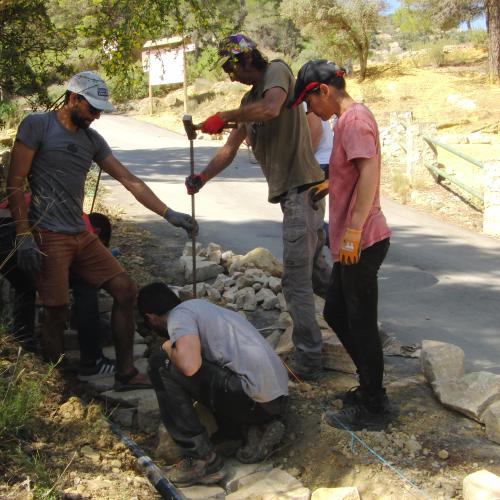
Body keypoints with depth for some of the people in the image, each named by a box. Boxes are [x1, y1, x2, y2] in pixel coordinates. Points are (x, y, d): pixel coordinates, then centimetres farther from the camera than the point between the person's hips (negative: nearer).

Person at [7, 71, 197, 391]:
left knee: (125, 289, 1)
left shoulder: (92, 139, 14)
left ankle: (126, 374, 10)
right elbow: (15, 183, -7)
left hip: (82, 235, 7)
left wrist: (170, 214, 4)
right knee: (57, 314, -4)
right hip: (48, 236, -7)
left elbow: (130, 181, 11)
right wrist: (24, 235, -15)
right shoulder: (37, 126, -4)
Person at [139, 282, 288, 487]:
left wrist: (169, 349, 0)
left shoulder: (179, 315, -3)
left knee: (161, 365, -4)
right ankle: (257, 428, 8)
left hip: (254, 394, -10)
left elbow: (189, 365, -22)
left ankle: (202, 459, -3)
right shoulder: (201, 305, 25)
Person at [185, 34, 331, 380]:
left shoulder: (277, 71, -6)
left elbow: (271, 109, -28)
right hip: (292, 192, 10)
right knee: (315, 270, 20)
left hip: (302, 189, -10)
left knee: (296, 281, -7)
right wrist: (202, 177, 3)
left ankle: (308, 360, 1)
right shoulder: (249, 100, 20)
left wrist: (224, 117, -18)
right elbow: (231, 149, 18)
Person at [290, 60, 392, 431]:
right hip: (351, 243, 11)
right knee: (336, 312, 18)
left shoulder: (355, 118, -14)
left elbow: (370, 173, -25)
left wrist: (353, 232, -27)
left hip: (362, 243, -11)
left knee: (361, 323, -1)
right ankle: (371, 388, 29)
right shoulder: (350, 118, 17)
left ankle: (373, 408, 12)